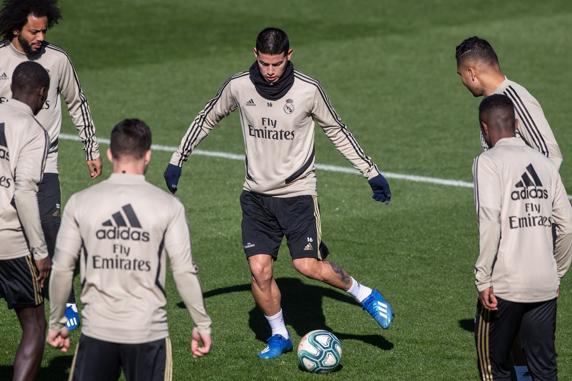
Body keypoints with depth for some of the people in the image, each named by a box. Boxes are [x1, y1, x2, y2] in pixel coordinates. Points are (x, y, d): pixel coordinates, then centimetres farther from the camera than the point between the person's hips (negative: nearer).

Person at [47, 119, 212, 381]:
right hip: (148, 330, -1)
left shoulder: (79, 203, -1)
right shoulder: (168, 206, -4)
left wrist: (56, 323, 13)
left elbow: (62, 270, 2)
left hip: (96, 330, 1)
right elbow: (184, 272, -5)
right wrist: (202, 325, 5)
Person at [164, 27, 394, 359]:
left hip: (298, 192, -3)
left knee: (308, 265, -13)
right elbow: (207, 119, 11)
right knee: (260, 270, -5)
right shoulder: (239, 87, -7)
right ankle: (279, 335, 16)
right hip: (257, 195, 3)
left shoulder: (308, 90, -13)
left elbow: (337, 131, 3)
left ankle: (364, 294, 12)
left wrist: (372, 172, 4)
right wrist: (177, 160, 11)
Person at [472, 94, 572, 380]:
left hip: (504, 285, -4)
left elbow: (490, 222, -17)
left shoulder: (488, 161, -5)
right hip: (545, 287, 4)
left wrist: (483, 279, -14)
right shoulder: (544, 163, 10)